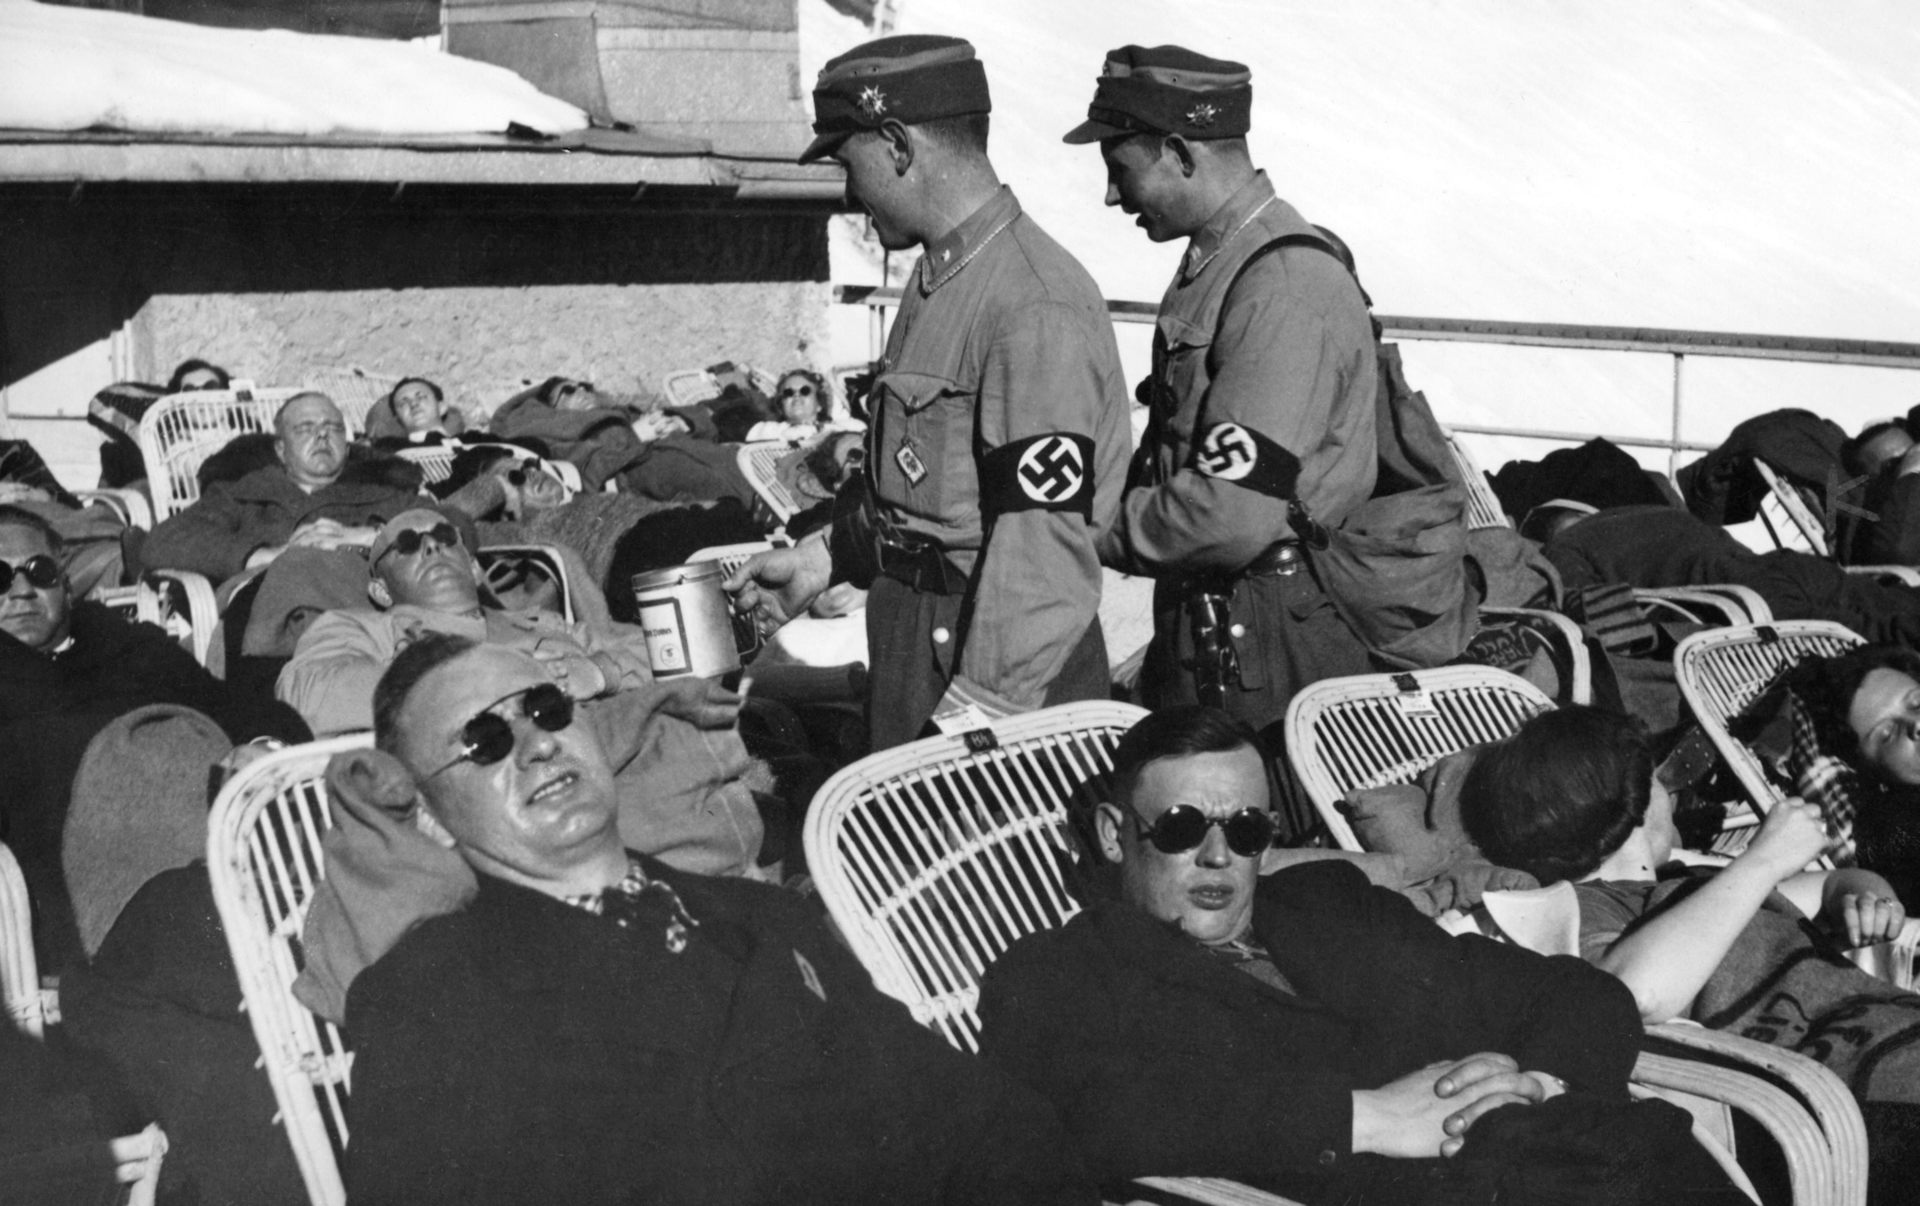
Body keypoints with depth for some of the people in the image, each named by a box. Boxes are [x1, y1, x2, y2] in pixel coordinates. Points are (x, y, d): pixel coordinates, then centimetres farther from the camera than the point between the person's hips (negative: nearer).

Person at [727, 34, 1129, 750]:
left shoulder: (1036, 305, -22)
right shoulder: (939, 282, 11)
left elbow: (1043, 543, -27)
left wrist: (973, 718, -28)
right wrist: (827, 555, 20)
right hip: (913, 644, 9)